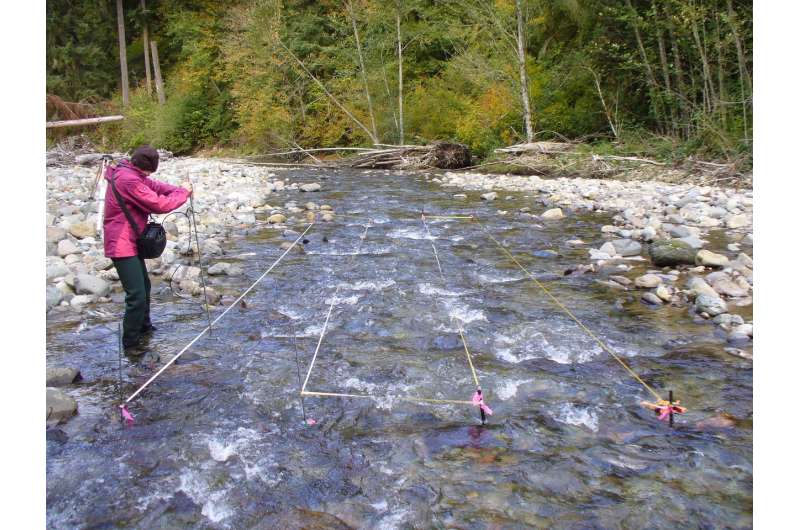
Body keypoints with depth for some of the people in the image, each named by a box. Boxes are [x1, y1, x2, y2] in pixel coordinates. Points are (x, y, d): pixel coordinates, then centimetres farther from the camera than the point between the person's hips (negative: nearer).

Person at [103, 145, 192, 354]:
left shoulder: (128, 173, 6)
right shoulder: (129, 180, -25)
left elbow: (152, 185, 10)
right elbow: (160, 205, -23)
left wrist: (178, 189, -7)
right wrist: (183, 192, -9)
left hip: (130, 242, 11)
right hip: (122, 245, -11)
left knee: (144, 285, 25)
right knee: (137, 295, -11)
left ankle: (143, 326, 43)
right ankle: (130, 343, 1)